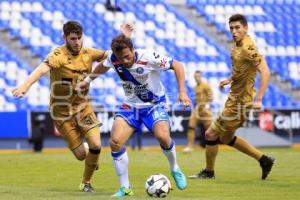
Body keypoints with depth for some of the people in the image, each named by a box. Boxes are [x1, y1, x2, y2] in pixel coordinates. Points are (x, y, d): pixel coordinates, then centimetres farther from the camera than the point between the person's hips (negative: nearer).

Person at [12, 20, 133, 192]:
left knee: (96, 145, -13)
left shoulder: (87, 53, -3)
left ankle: (86, 183, 13)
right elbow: (42, 69, -38)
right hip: (62, 111, -4)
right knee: (81, 155, -1)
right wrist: (25, 86, -55)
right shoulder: (59, 55, -21)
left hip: (83, 106, 4)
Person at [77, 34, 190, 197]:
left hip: (154, 104, -3)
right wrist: (87, 80, 24)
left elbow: (177, 66, -15)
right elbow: (103, 66, 14)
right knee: (115, 142, -17)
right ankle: (125, 187, -3)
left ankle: (175, 169, 3)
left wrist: (182, 92, -21)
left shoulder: (148, 58, -25)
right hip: (130, 105, 3)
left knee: (162, 136, -29)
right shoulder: (113, 59, -13)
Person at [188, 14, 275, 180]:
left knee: (211, 134, -2)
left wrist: (258, 99, -35)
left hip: (240, 102, -10)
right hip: (234, 99, 10)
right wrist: (230, 79, 14)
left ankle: (209, 172, 17)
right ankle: (263, 160, 26)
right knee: (226, 138, 21)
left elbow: (265, 71, -30)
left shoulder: (248, 48, -23)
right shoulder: (237, 46, 6)